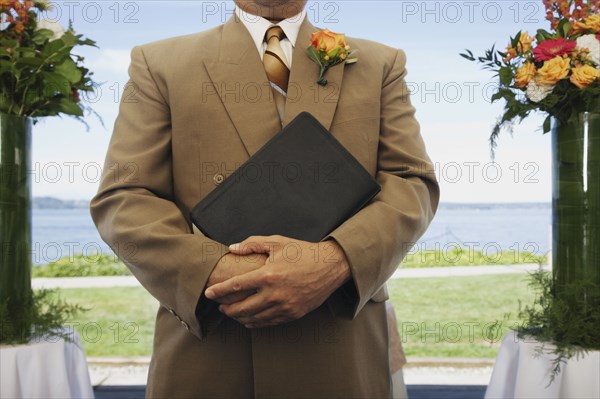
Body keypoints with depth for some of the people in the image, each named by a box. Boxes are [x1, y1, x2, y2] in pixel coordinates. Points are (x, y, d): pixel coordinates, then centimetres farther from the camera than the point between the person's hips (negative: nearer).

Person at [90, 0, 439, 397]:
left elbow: (414, 184, 1)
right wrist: (215, 270, -18)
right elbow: (121, 200, -1)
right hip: (202, 348, 0)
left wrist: (337, 260, -18)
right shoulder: (159, 63, 6)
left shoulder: (380, 65, 9)